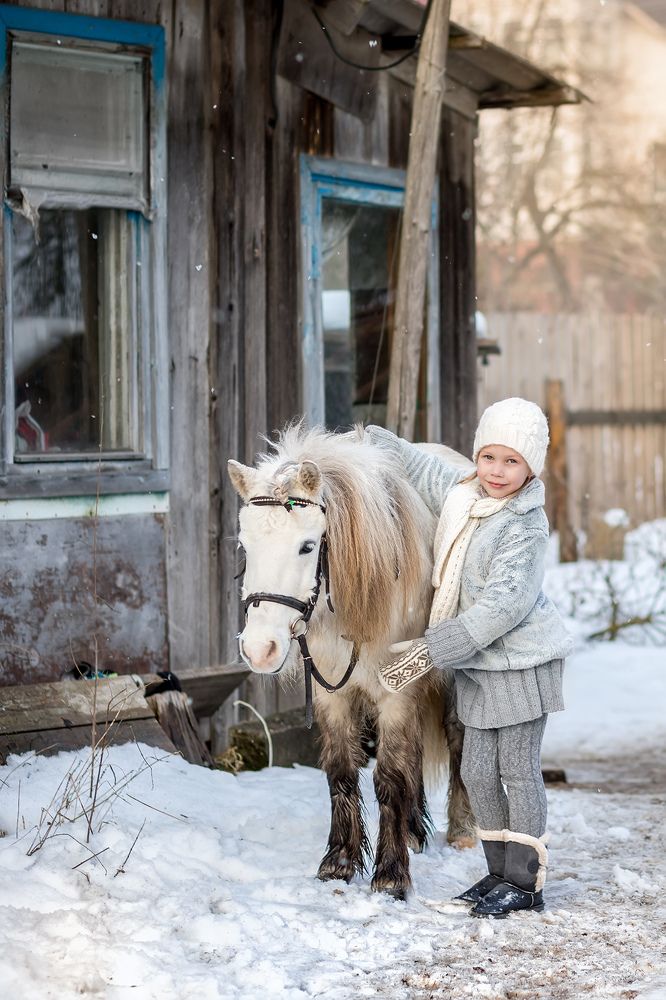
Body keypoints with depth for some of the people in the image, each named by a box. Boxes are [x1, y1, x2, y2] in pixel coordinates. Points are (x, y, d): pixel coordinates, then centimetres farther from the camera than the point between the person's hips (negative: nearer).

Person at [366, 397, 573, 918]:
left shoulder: (525, 527, -19)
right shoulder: (461, 494, 4)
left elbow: (504, 605, -25)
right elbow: (420, 467, 25)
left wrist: (431, 650, -25)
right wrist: (365, 440, 28)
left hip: (521, 663, -8)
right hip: (477, 665, 8)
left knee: (518, 771, -2)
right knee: (478, 772, 10)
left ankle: (525, 882, 6)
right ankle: (500, 871, 21)